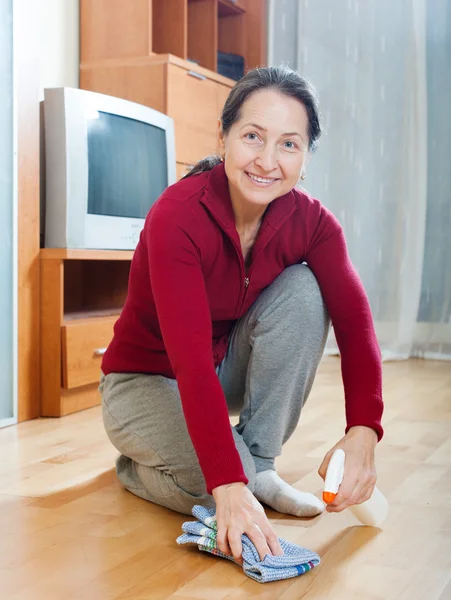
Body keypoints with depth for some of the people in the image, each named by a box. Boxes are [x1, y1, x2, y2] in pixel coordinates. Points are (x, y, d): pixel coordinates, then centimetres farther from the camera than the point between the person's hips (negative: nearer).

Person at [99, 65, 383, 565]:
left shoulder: (310, 221, -14)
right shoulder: (177, 215, -30)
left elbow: (354, 321, -21)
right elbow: (191, 359, -38)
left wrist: (363, 430, -38)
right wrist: (229, 488, -46)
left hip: (226, 364, 5)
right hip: (147, 378, -5)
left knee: (302, 289, -20)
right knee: (212, 482, -31)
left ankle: (260, 464, -10)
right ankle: (138, 465, 6)